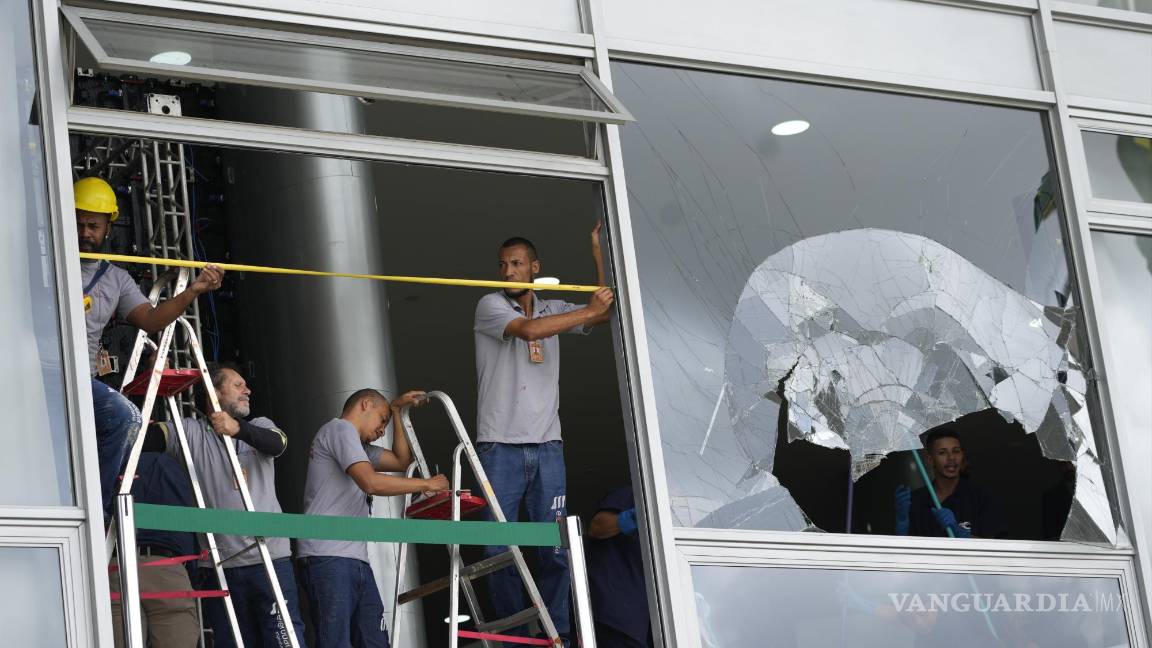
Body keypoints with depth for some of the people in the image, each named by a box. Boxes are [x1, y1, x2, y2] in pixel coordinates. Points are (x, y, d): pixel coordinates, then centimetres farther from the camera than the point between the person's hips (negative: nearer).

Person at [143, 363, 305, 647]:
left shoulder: (259, 427, 14)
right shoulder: (192, 432, 7)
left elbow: (277, 443, -10)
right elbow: (148, 436, -10)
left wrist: (238, 428, -28)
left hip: (271, 560, 1)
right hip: (219, 567, -1)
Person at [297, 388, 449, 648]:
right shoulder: (340, 429, -2)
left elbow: (402, 460, 32)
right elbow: (371, 482, -15)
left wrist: (396, 410, 29)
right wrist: (427, 484, -5)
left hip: (355, 559, 10)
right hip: (329, 559, -10)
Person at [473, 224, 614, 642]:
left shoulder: (553, 309, 16)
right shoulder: (490, 306, 1)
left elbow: (606, 312, 11)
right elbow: (529, 329, -17)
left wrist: (599, 253, 6)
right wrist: (589, 312, -13)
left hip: (547, 447, 4)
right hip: (501, 447, -4)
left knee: (555, 549, -2)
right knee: (500, 549, -5)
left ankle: (557, 634, 2)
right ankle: (514, 636, 1)